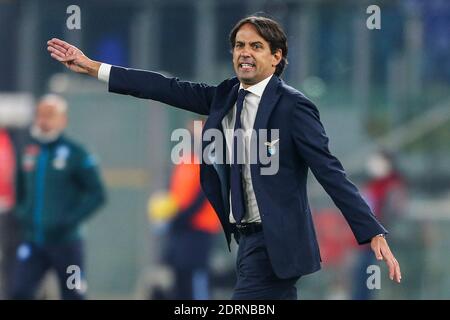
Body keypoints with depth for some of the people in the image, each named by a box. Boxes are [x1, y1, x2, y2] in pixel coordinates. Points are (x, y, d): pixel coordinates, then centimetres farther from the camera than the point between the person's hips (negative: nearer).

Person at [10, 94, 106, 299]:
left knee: (72, 296, 5)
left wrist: (70, 221, -17)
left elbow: (97, 194, -9)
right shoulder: (28, 152, 8)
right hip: (32, 242, 4)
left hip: (65, 242, -4)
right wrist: (21, 213, 6)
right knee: (19, 292, -10)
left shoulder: (75, 155, -7)